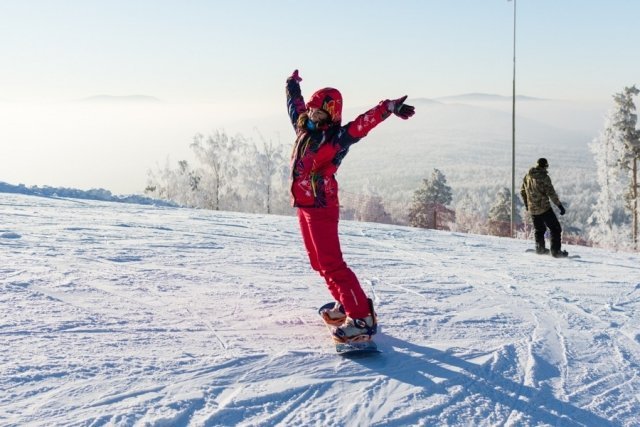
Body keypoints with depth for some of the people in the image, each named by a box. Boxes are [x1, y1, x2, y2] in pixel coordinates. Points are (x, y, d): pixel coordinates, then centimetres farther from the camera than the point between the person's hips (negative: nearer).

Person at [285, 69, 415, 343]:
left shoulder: (337, 137, -10)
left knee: (331, 263, -14)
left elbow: (365, 122, -25)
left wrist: (389, 108, -39)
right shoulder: (305, 128, 12)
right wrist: (292, 85, 46)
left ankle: (362, 317, -13)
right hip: (303, 205, 9)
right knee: (319, 262, 15)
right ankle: (345, 303, 29)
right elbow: (295, 105, 31)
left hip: (322, 206, -9)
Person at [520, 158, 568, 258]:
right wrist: (559, 205, -10)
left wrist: (526, 204, 29)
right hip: (544, 208, -7)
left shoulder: (527, 176, 6)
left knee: (539, 229, 24)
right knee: (555, 229, 2)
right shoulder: (544, 177, -15)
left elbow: (522, 191, 15)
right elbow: (551, 193, -17)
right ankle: (556, 251, -1)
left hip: (532, 209, 7)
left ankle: (540, 248, 28)